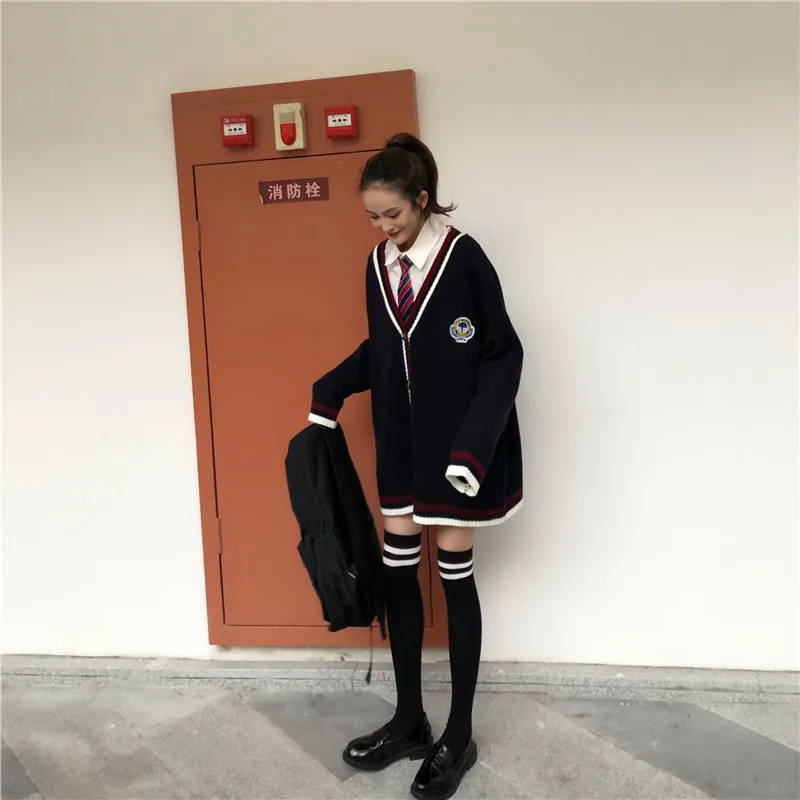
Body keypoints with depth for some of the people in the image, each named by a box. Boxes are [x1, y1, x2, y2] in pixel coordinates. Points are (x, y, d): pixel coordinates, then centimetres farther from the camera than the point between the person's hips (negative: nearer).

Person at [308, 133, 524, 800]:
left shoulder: (463, 258, -14)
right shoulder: (379, 264, 4)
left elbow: (503, 355, -13)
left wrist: (474, 443, -20)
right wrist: (330, 391, 3)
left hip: (456, 443, -6)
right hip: (401, 442, 6)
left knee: (455, 572, 3)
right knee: (397, 568, 8)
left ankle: (460, 736, 19)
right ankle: (410, 721, 25)